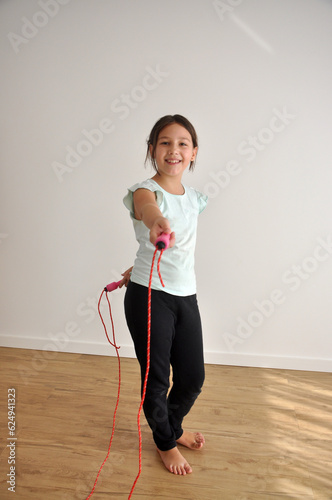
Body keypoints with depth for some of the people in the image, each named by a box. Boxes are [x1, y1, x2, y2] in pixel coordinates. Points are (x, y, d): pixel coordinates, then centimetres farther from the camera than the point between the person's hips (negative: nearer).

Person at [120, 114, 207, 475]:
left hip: (186, 296, 6)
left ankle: (173, 427, 46)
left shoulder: (194, 200, 8)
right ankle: (165, 442, 39)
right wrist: (156, 222, -60)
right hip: (148, 297, -5)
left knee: (193, 378, 14)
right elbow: (148, 206, -38)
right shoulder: (145, 191, -11)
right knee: (156, 379, 10)